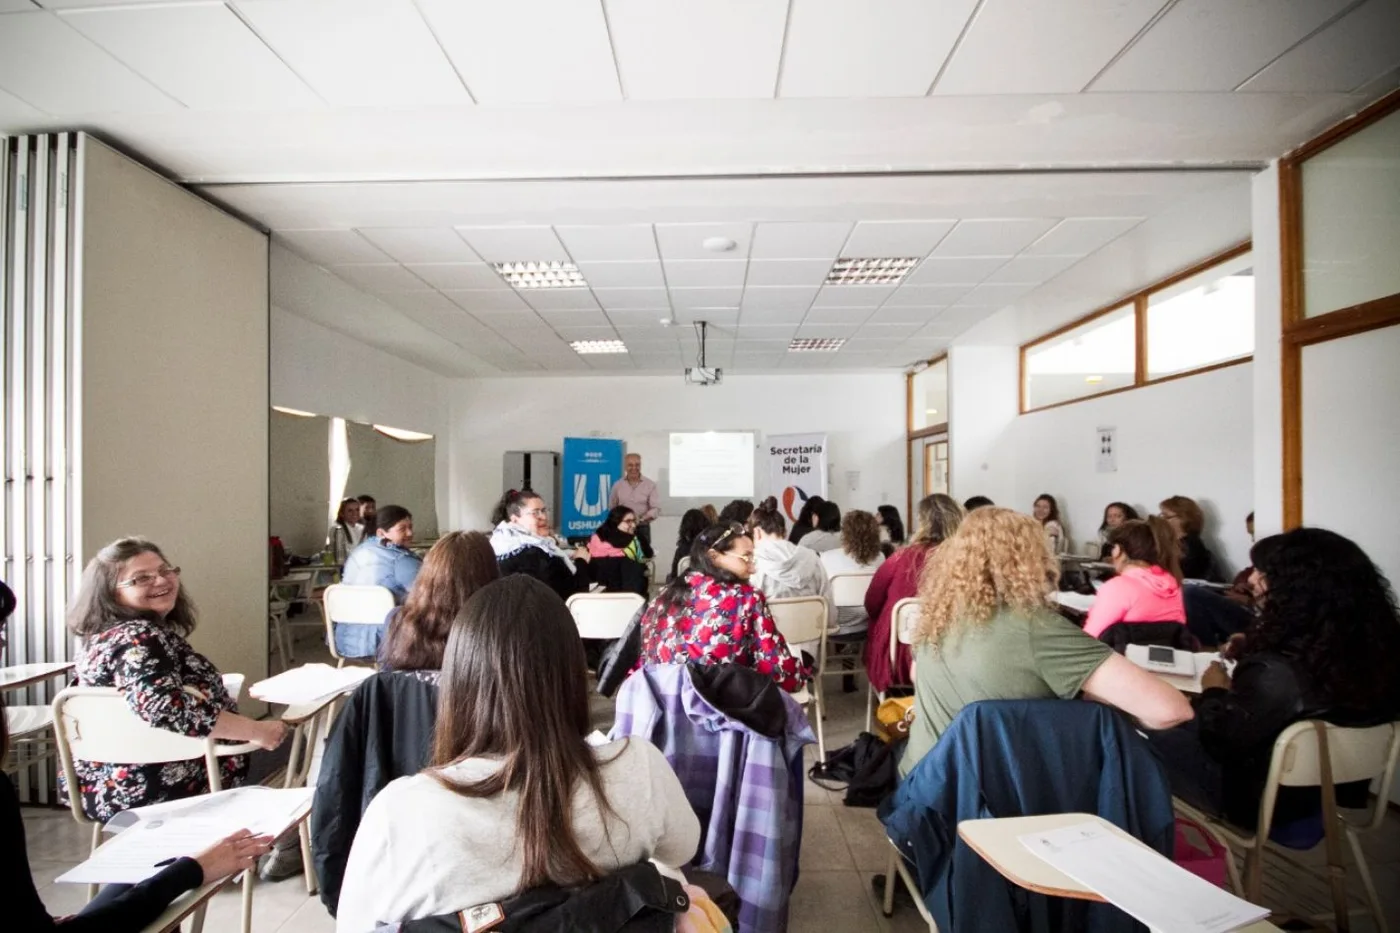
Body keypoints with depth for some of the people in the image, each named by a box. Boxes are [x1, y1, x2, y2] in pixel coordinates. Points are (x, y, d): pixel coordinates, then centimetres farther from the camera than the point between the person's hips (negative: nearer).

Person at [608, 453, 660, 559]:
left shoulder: (650, 485, 0)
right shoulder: (617, 485, 7)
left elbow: (656, 509, -6)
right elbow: (612, 508, 13)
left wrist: (641, 519, -20)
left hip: (642, 529, -1)